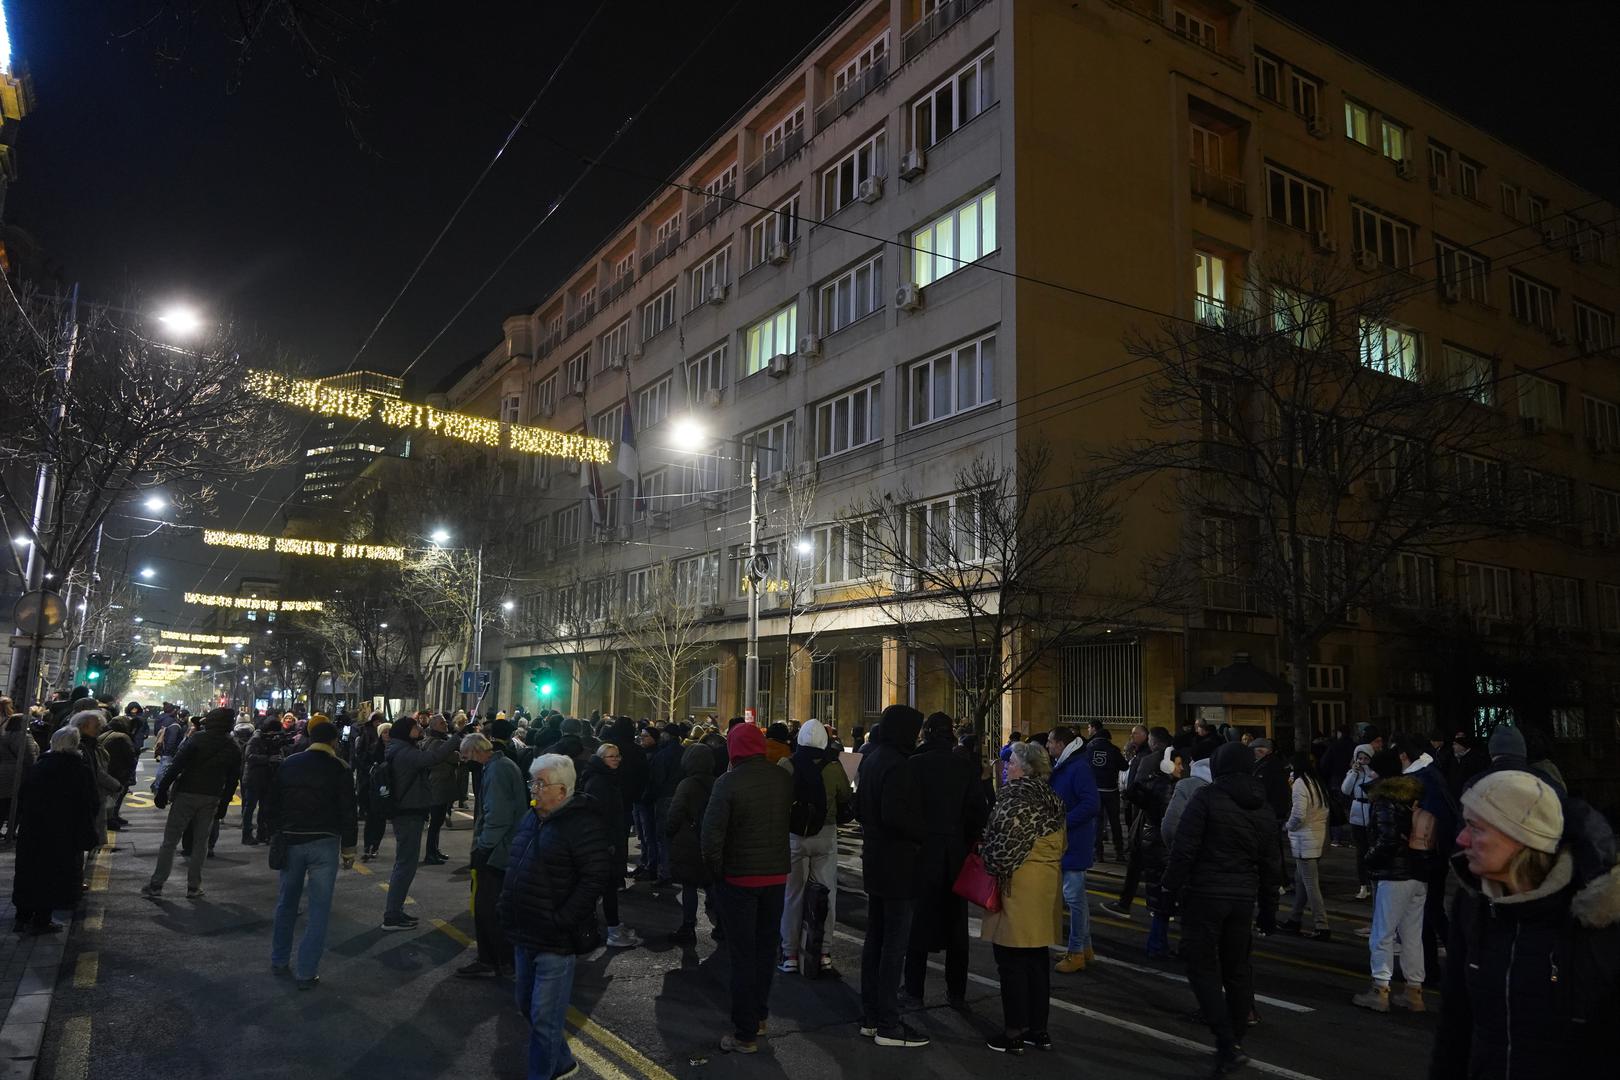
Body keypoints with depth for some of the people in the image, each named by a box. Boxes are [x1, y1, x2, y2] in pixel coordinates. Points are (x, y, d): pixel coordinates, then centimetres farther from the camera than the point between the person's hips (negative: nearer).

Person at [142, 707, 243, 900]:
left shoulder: (197, 739, -8)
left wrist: (162, 790, -9)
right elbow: (232, 780, 6)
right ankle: (193, 886, 12)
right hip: (211, 798, 3)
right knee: (200, 843, 11)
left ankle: (156, 885, 7)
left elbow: (176, 765, -14)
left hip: (187, 794, -3)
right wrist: (223, 805, 13)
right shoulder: (232, 749, 4)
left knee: (170, 841, 5)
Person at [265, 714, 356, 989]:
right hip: (324, 843, -4)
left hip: (291, 841, 4)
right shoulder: (339, 769, -7)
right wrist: (348, 848, 1)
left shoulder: (288, 765, 5)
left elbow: (271, 806, 10)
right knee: (319, 910, 2)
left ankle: (279, 961, 32)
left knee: (286, 904, 21)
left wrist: (276, 836, 21)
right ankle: (306, 972, 2)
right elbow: (347, 812, -8)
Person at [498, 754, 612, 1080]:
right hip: (525, 935, 9)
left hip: (555, 941, -9)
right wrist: (506, 905, 13)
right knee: (527, 1005, 21)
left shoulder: (582, 824, -18)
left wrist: (560, 920, -22)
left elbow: (595, 878, -22)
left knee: (544, 1019, -1)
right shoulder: (532, 818, 9)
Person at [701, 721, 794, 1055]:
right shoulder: (783, 778, -4)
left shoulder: (728, 782, -19)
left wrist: (716, 871, -7)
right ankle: (759, 1014, 34)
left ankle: (745, 1034, 12)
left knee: (742, 954, 5)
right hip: (777, 875, 5)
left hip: (739, 878, -5)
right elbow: (788, 818, 5)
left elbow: (711, 836, -21)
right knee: (766, 947, 20)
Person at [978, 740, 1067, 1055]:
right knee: (1036, 961, 16)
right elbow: (1059, 842, 17)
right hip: (1047, 885, 9)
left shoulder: (1017, 797, -18)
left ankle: (1014, 1034, 9)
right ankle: (1038, 1030, 23)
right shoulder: (1053, 798, 9)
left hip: (1018, 886, -9)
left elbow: (1005, 842, -22)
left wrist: (991, 867, -7)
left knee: (1011, 962, 2)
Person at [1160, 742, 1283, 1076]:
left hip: (1204, 894, -6)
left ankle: (1228, 1044, -8)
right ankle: (1234, 1040, 24)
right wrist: (1268, 910, 19)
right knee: (1236, 967, 15)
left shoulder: (1206, 797, -11)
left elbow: (1184, 849, -15)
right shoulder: (1264, 809, 9)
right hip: (1243, 898, 6)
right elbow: (1271, 864, 12)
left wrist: (1171, 888, -6)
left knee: (1204, 967, 1)